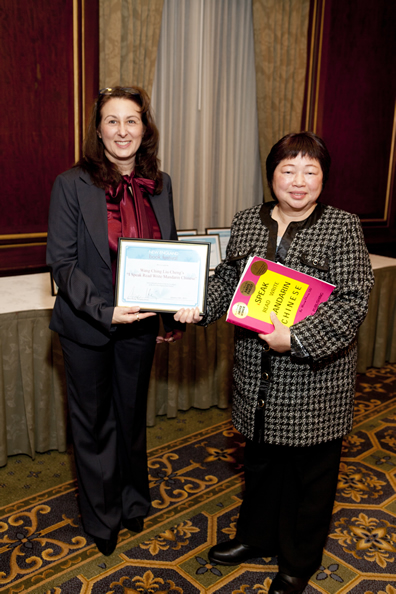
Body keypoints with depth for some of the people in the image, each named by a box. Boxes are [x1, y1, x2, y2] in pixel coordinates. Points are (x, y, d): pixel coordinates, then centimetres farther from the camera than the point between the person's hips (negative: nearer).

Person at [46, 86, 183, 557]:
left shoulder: (159, 185, 1)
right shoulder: (71, 184, -12)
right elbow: (61, 261, -13)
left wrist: (173, 316, 5)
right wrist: (104, 310, -25)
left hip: (141, 323, 4)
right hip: (86, 325, -3)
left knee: (133, 415, 21)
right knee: (94, 422, 14)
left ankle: (133, 501, 46)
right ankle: (101, 518, 37)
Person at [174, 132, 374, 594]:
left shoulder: (342, 227, -9)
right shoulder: (246, 223, 5)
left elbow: (353, 301, -15)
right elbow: (228, 279, 12)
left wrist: (298, 338, -25)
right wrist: (198, 308, -5)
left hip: (315, 375, -4)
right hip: (258, 374, 4)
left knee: (310, 469, 13)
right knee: (261, 459, 22)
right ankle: (256, 535, 47)